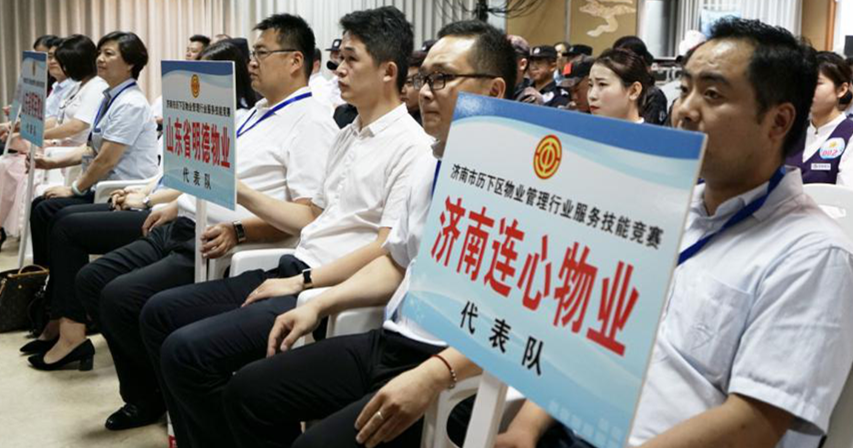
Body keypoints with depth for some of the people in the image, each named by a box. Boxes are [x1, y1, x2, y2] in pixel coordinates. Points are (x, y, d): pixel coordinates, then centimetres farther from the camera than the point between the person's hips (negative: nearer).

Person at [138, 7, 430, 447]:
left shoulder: (410, 147, -12)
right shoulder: (348, 134, 17)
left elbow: (389, 250, -19)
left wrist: (302, 282, -17)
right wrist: (241, 193, 14)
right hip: (296, 272, 10)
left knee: (187, 350, -21)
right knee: (160, 313, 6)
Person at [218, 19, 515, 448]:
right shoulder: (430, 162, 11)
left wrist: (433, 376, -31)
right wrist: (318, 304, 12)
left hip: (454, 371, -8)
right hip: (387, 343, 9)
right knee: (248, 391, 6)